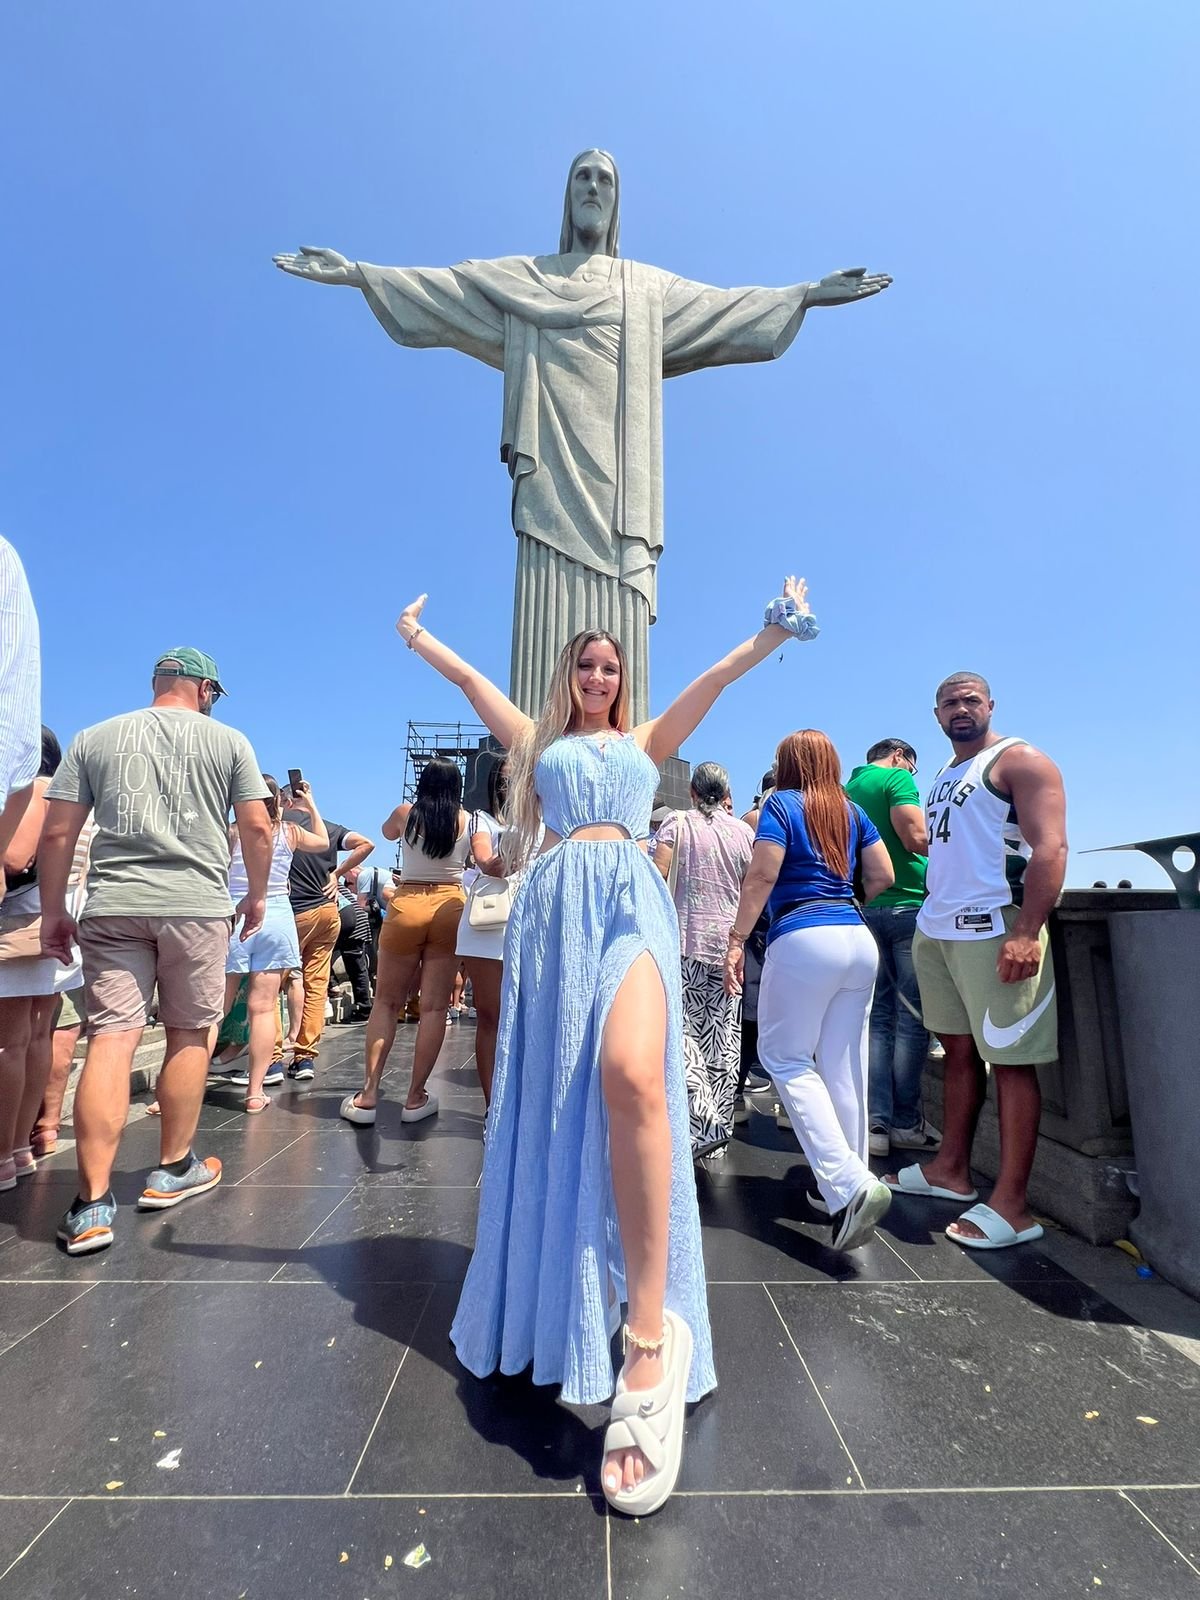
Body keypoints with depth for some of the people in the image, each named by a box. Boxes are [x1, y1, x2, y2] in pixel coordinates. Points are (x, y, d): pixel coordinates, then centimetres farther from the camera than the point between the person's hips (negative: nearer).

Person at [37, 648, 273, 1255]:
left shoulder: (93, 738, 11)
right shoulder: (227, 740, 5)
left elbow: (56, 832, 6)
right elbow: (257, 828, 0)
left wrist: (53, 911, 13)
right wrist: (257, 895, 12)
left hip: (112, 906, 2)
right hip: (197, 905, -2)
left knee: (110, 1040, 1)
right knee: (188, 1035, 11)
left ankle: (91, 1204, -1)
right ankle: (173, 1170, 25)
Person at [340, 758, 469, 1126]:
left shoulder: (405, 814, 3)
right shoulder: (468, 821, 1)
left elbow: (387, 832, 24)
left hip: (407, 906, 0)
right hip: (450, 907, 0)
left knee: (387, 1002, 11)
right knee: (434, 1007, 5)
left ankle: (368, 1095, 11)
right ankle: (416, 1097, 12)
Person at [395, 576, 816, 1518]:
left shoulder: (645, 743, 25)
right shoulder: (540, 742, 25)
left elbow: (718, 678, 19)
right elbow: (471, 678, 29)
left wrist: (775, 633, 11)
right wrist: (416, 635, 37)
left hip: (629, 899, -1)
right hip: (555, 908, 2)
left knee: (630, 1077, -28)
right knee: (553, 1096, 1)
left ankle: (651, 1332, -23)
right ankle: (553, 1302, 21)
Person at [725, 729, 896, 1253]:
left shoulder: (781, 803, 0)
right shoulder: (852, 811, 15)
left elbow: (762, 876, -10)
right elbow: (883, 876, 14)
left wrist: (736, 940, -7)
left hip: (803, 940, -6)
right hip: (859, 940, 6)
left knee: (786, 1058, 4)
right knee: (843, 1065, 12)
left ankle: (848, 1183, -8)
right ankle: (846, 1187, 22)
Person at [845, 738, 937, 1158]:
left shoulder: (847, 789, 17)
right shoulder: (897, 778, -4)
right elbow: (917, 838, -17)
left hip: (863, 910, 7)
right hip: (907, 905, -7)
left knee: (878, 1015, 9)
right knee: (913, 1015, 2)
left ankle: (876, 1121, 10)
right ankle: (906, 1121, 9)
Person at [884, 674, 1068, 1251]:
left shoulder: (1018, 761, -3)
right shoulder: (945, 773, 20)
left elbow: (1051, 846, -14)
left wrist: (1026, 933, -24)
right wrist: (927, 918, 16)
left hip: (994, 931, -8)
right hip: (935, 930, 8)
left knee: (1009, 1059, -2)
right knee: (959, 1049, 14)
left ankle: (1011, 1205, 7)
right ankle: (952, 1169, 26)